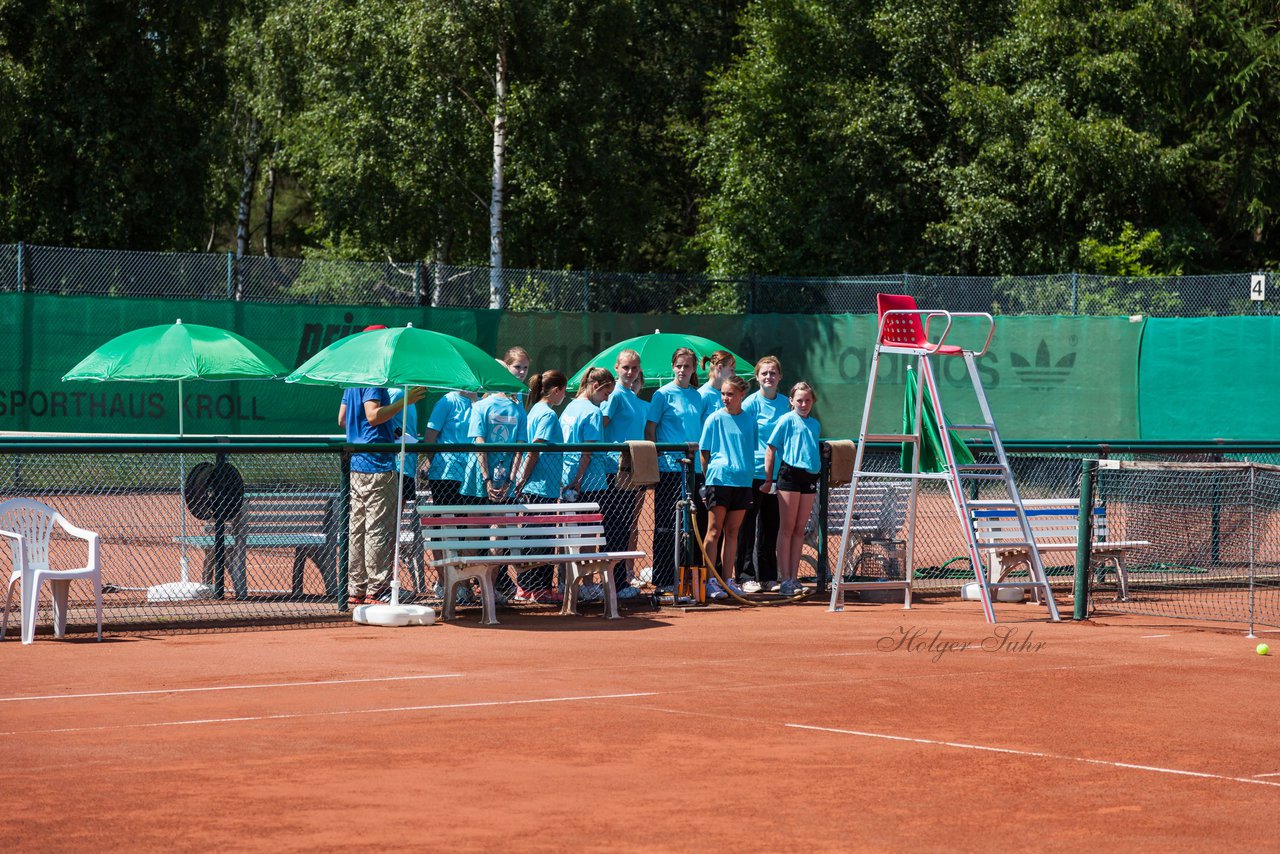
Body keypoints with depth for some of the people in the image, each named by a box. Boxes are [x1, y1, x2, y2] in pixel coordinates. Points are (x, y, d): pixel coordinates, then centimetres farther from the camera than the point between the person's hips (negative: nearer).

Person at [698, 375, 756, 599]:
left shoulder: (750, 419, 10)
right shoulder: (715, 419, 1)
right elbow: (704, 452, 3)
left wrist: (748, 474, 11)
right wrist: (708, 477, 0)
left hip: (743, 480, 4)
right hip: (718, 479, -4)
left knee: (732, 532, 8)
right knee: (714, 531, -5)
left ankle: (727, 580, 12)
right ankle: (709, 581, -6)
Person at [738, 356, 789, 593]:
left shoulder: (786, 403, 10)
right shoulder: (751, 403, -4)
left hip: (777, 473, 4)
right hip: (754, 473, -4)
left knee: (771, 526, 9)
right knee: (748, 526, -1)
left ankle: (768, 576, 16)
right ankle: (747, 576, 4)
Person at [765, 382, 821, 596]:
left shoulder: (815, 424, 16)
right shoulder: (787, 420, -2)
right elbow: (770, 448, -3)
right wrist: (768, 479, -5)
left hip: (810, 478, 6)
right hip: (790, 474, -6)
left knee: (799, 530, 8)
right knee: (787, 528, -3)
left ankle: (793, 578, 11)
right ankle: (785, 579, -2)